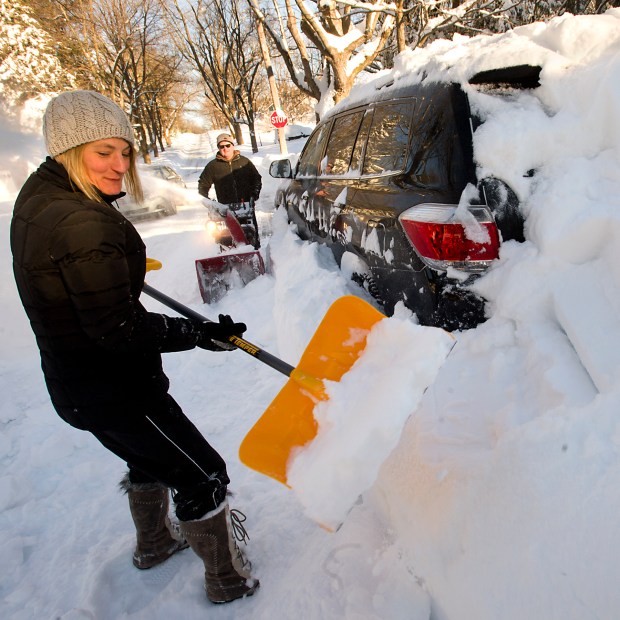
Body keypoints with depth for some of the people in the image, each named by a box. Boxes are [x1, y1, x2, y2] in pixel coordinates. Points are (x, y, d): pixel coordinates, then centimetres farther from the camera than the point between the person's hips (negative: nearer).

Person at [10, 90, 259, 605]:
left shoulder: (38, 196, 2)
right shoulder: (84, 224, -29)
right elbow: (118, 330, -27)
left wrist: (126, 268, 34)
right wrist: (201, 334, -21)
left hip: (75, 381, 10)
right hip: (112, 391, -10)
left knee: (153, 455, 32)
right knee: (203, 476, 7)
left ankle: (154, 544, 56)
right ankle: (228, 582, 29)